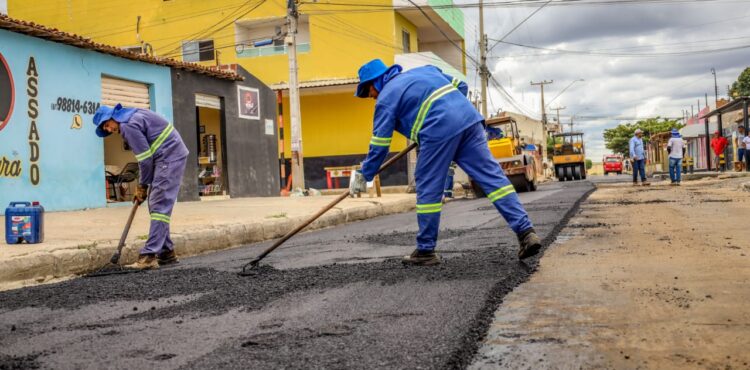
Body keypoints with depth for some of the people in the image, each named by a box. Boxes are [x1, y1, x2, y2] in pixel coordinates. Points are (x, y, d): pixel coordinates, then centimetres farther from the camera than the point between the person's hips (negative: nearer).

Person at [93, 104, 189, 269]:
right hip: (173, 155, 10)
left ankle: (149, 256, -16)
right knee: (156, 205, 12)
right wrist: (143, 184, 12)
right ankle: (166, 252, 17)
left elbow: (145, 159, -15)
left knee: (159, 206, -13)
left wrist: (142, 187, -3)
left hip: (169, 156, -10)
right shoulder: (132, 115, 16)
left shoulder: (128, 126, -15)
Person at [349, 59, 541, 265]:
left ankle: (426, 251, 12)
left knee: (428, 189, 6)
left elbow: (379, 143, 7)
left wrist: (363, 176, 16)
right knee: (492, 176, 1)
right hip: (469, 119, 6)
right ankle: (526, 232, -7)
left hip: (439, 130, -6)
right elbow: (461, 86, 29)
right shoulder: (424, 70, 29)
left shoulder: (386, 97, 10)